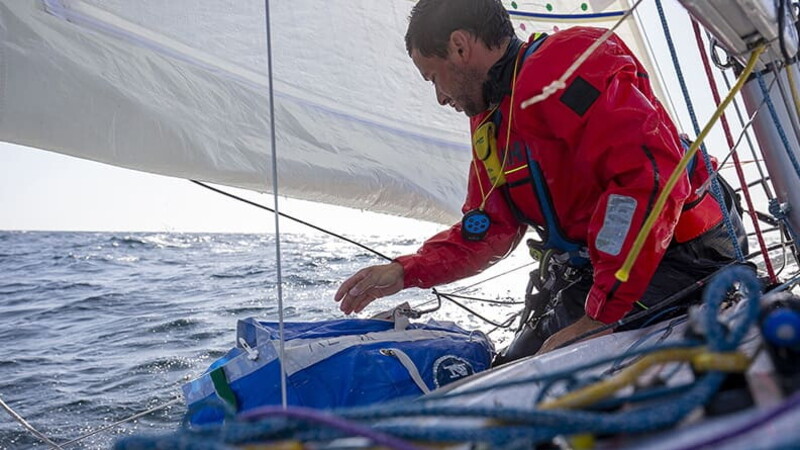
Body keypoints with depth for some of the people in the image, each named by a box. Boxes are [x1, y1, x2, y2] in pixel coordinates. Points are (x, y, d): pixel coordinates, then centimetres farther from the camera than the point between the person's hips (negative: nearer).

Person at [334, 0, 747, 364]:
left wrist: (600, 315, -27)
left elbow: (651, 178, -29)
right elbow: (487, 230, 21)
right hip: (585, 275, 9)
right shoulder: (490, 120, 15)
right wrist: (405, 272, 9)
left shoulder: (567, 65, -17)